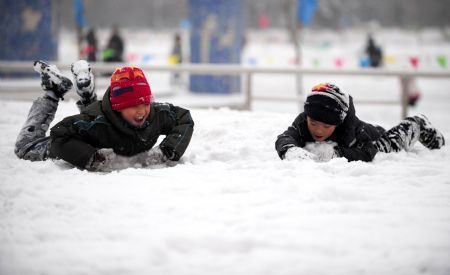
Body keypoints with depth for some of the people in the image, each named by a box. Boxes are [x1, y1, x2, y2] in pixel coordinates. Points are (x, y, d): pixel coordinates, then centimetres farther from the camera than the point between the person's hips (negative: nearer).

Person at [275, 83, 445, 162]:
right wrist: (290, 150, -82)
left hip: (374, 139, -4)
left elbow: (366, 154, -54)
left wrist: (334, 153, -68)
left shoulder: (351, 126, -48)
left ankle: (419, 125, 59)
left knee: (396, 141, 26)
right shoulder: (303, 121, -41)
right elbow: (284, 139, -56)